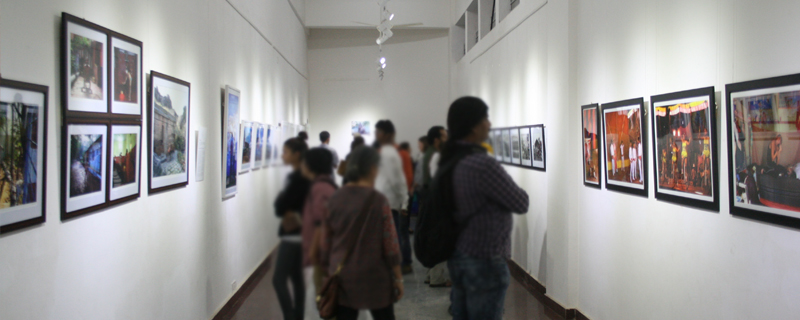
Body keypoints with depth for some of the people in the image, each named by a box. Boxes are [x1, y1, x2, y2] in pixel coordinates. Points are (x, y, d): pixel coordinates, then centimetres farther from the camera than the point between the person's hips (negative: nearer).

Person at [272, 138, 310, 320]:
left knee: (279, 280, -7)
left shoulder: (297, 178, -19)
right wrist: (288, 212, -9)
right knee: (297, 278, 14)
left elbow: (280, 206, -20)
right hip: (298, 232, 10)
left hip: (293, 235, -10)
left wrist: (285, 211, 0)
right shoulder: (303, 176, 10)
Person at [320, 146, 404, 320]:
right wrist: (398, 278, -1)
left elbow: (326, 242, 5)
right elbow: (390, 244, -11)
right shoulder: (379, 201, -12)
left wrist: (329, 270, 17)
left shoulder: (334, 200, 0)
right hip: (375, 278, -3)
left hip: (342, 279, 3)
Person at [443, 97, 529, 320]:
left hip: (457, 256, 9)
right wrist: (506, 185, 5)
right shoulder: (484, 165, -23)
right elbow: (522, 203, -14)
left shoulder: (449, 161, 3)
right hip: (484, 262, -8)